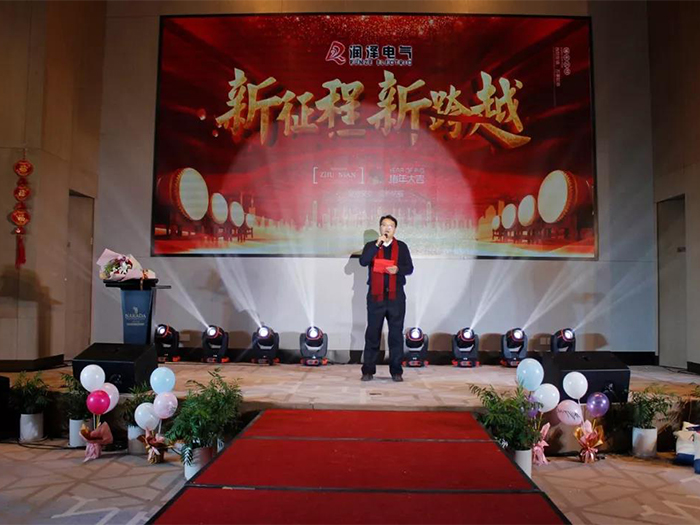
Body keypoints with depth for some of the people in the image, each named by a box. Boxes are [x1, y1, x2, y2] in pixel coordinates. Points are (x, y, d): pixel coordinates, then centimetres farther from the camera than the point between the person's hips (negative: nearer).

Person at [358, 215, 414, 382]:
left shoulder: (401, 246, 7)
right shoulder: (371, 245, 6)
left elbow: (409, 268, 4)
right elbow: (363, 262, -12)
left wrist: (398, 269, -17)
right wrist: (377, 245, -18)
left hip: (396, 295, 0)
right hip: (376, 295, 0)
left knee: (396, 333, 3)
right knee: (372, 333, 2)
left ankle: (396, 371, 11)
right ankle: (368, 370, 8)